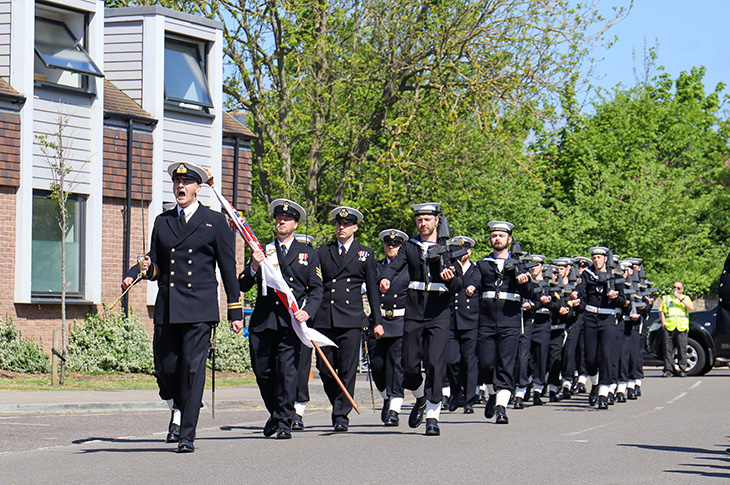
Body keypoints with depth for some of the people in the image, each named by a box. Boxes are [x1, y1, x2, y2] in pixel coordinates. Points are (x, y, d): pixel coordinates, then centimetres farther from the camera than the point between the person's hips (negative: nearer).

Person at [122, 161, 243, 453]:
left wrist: (235, 312, 4)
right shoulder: (162, 222, 16)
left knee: (193, 368, -10)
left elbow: (228, 269, 6)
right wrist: (145, 269, -7)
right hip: (166, 308, 4)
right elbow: (155, 264, 18)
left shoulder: (215, 222, 6)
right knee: (165, 369, 2)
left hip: (200, 308, -4)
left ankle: (187, 434, -7)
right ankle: (179, 409, 32)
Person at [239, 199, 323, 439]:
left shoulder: (308, 254, 14)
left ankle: (284, 422, -6)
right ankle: (275, 413, 27)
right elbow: (243, 285, 9)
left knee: (287, 369, -13)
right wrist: (254, 267, -10)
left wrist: (307, 311, -10)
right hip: (262, 321, 2)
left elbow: (316, 289, 8)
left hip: (291, 321, -2)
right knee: (262, 371, 4)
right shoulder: (262, 251, 16)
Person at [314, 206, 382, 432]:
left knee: (348, 370, -7)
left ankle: (342, 415, -3)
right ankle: (337, 405, 22)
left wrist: (377, 321, 7)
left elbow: (372, 289, 11)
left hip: (351, 319, -2)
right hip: (324, 318, 2)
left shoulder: (365, 254, 11)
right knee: (325, 369, 1)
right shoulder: (323, 252, 14)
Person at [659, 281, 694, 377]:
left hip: (682, 328, -1)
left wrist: (681, 298, -5)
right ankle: (668, 370, -3)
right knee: (668, 349, -6)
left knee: (682, 349, -6)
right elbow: (662, 312, 16)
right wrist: (663, 324, 2)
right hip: (668, 328, 1)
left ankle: (683, 370, -1)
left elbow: (692, 308, 0)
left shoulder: (686, 298, 18)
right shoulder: (666, 298, 22)